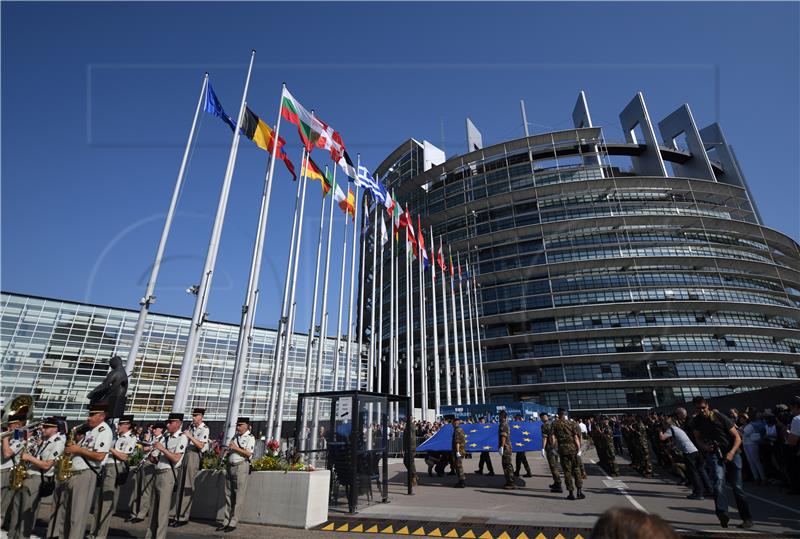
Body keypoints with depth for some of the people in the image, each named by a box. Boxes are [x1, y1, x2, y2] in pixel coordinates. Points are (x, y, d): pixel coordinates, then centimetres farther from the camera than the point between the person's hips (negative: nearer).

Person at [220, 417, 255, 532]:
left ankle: (233, 522, 5)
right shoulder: (235, 436, 16)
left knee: (238, 496, -3)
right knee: (228, 494, 11)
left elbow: (248, 453, -16)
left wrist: (235, 448, -16)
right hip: (230, 465, 7)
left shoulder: (250, 437, -6)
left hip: (241, 466, -7)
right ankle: (227, 521, 20)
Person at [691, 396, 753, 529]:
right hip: (714, 453, 1)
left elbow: (737, 437, -9)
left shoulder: (721, 418, -13)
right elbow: (698, 439, 10)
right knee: (719, 479, -24)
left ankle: (747, 518, 22)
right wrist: (705, 446, -12)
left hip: (731, 452, -1)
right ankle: (722, 513, -28)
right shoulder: (696, 422, -3)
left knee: (737, 487, 4)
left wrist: (732, 453, -21)